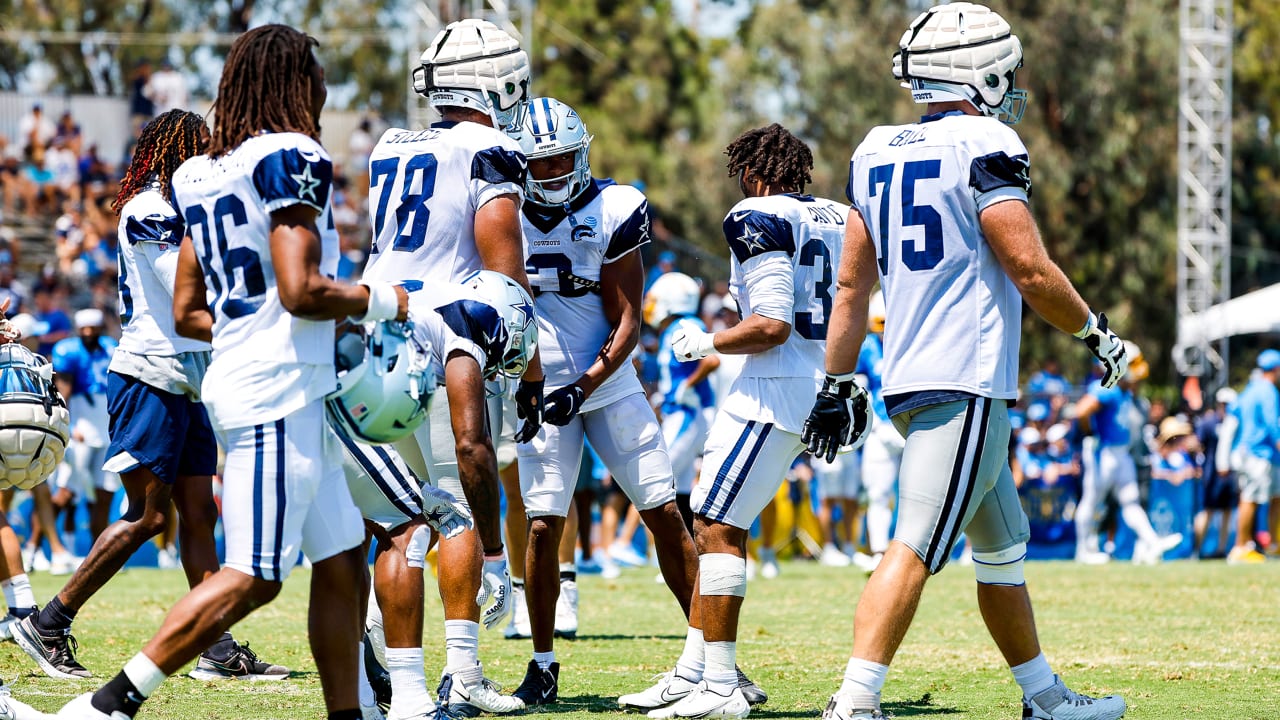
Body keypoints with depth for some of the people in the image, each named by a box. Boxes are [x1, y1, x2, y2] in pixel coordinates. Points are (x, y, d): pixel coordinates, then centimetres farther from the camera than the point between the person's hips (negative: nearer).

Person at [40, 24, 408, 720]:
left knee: (341, 566, 12)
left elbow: (187, 313, 18)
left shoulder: (199, 174, 16)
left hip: (236, 379, 10)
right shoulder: (292, 159, -10)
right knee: (251, 577, -9)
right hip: (279, 391, -10)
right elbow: (301, 291, -18)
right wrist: (380, 300, -3)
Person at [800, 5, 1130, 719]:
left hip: (910, 381, 9)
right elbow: (1033, 272, -14)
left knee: (1004, 547, 19)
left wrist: (839, 383, 19)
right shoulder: (985, 148, -11)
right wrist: (1099, 334, 0)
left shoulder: (878, 153, 12)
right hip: (967, 384, -9)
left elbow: (851, 285, 15)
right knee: (915, 550, -13)